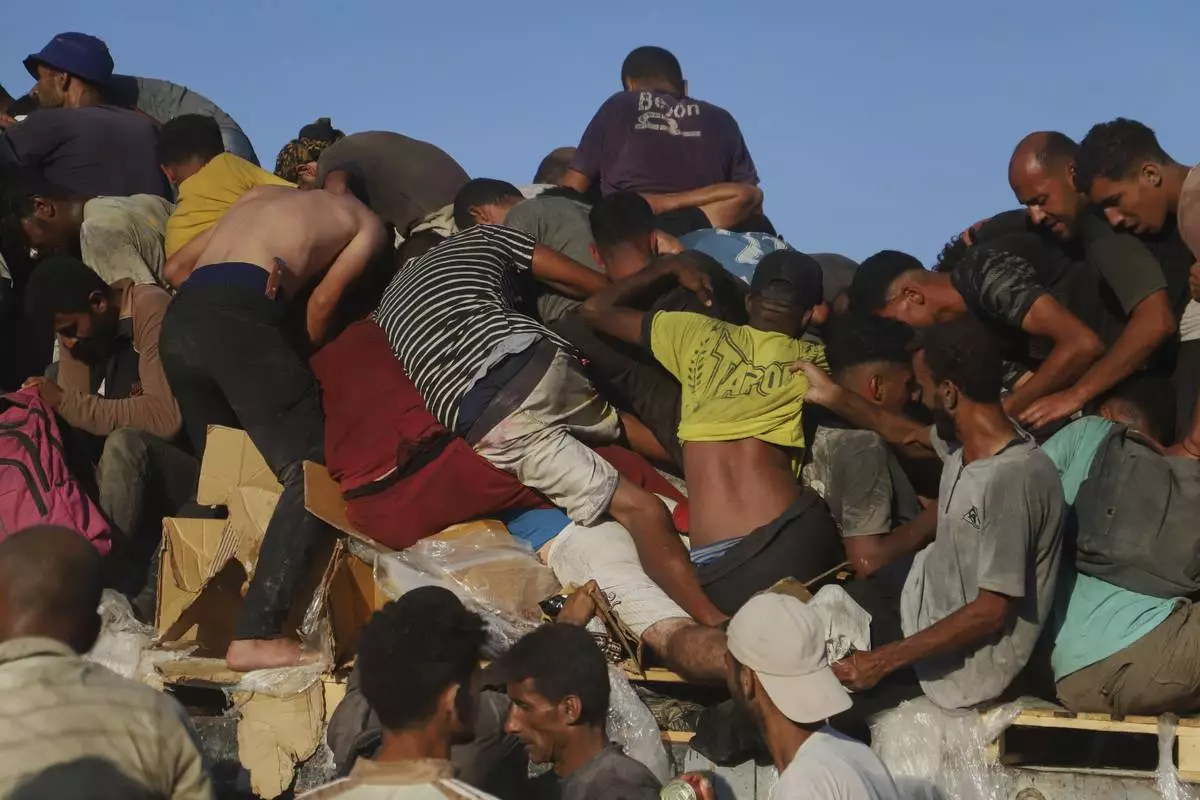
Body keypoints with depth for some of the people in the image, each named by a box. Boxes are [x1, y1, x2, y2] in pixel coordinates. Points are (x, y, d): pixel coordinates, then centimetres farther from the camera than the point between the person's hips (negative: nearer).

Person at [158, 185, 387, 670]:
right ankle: (253, 637, -16)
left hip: (179, 318, 7)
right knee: (308, 475, -5)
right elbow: (322, 302, 15)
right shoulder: (366, 224, 22)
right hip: (240, 318, -7)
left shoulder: (263, 194, 37)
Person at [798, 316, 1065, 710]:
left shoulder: (1012, 479, -31)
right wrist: (834, 396, 24)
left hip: (966, 666, -9)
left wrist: (884, 661, -26)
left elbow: (991, 612, -28)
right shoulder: (968, 439, -3)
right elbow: (908, 434, 22)